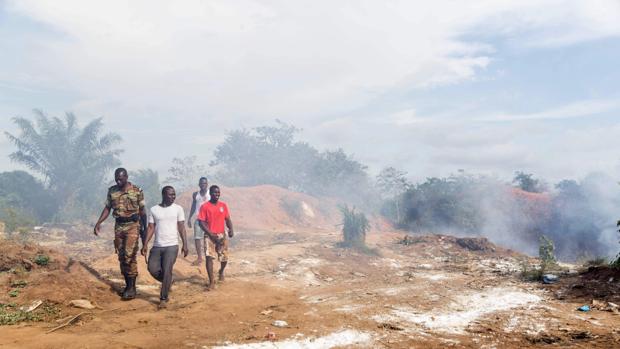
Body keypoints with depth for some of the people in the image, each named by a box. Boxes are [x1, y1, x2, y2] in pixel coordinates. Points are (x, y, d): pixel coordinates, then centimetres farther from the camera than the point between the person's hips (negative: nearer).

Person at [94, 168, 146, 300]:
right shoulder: (112, 191, 5)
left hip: (132, 226, -5)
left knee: (129, 256, -12)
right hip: (118, 227, 5)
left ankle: (132, 288, -5)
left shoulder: (137, 191, -6)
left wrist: (144, 229, 2)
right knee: (121, 257, 8)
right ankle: (127, 285, 19)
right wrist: (98, 223, -1)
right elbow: (107, 208, 12)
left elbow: (142, 210, 0)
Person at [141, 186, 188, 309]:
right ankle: (167, 283, 26)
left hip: (171, 246, -3)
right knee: (152, 268, -2)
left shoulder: (178, 209, 0)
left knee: (167, 271, -8)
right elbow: (151, 228, 5)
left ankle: (163, 298, 4)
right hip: (157, 246, 3)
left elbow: (181, 228, 1)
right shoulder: (154, 209, 5)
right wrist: (145, 245, -2)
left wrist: (185, 244, -6)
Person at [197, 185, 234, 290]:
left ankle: (221, 271, 40)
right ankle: (211, 282, -5)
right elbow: (201, 222, -8)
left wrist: (231, 229, -11)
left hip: (222, 235, 3)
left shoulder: (223, 205, 4)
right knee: (209, 257, -11)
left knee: (225, 258, 7)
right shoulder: (204, 206, -7)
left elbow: (228, 219, 8)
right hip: (209, 236, -3)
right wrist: (211, 234, -16)